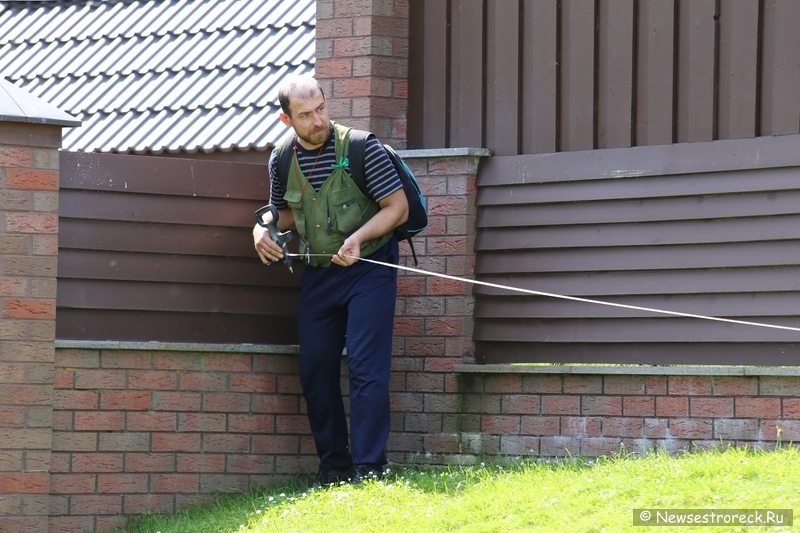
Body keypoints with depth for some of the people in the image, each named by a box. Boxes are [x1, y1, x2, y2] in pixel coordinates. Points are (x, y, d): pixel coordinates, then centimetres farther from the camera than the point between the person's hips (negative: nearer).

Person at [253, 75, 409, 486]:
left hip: (368, 269, -5)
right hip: (318, 274, 5)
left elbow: (398, 206, -10)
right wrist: (263, 228, -4)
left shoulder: (360, 148, -14)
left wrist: (359, 237, -24)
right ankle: (333, 465, 15)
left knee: (366, 367, -12)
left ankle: (369, 468, -11)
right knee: (315, 371, 4)